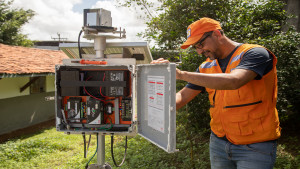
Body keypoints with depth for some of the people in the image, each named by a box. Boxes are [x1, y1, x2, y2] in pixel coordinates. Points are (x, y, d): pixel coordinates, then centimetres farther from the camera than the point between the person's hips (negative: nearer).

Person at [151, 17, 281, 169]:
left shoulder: (255, 53, -12)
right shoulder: (206, 67, 7)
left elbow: (233, 81, -31)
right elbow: (182, 96, 5)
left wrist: (181, 74, -35)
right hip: (218, 143, 5)